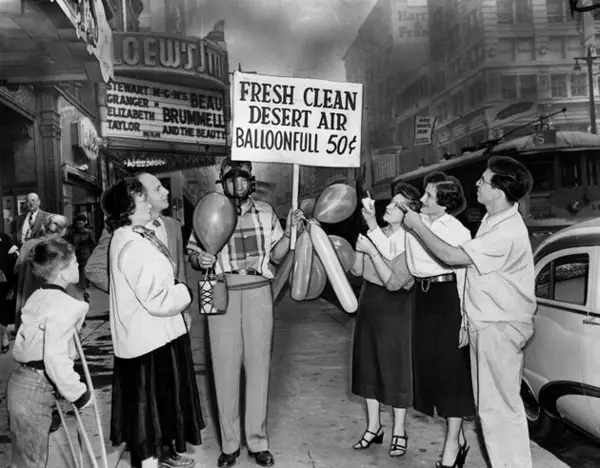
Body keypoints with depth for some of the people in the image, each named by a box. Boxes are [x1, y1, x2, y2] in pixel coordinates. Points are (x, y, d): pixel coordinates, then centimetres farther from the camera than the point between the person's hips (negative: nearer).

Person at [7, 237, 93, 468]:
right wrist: (79, 393, -14)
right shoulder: (63, 306, -18)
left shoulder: (38, 297, 8)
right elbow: (55, 359, -25)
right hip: (35, 389, -8)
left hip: (21, 379, 8)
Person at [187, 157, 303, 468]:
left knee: (258, 366, 6)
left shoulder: (265, 212, 7)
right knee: (225, 368, 4)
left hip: (258, 292, 1)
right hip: (223, 294, -1)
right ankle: (229, 443, 17)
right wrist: (200, 260, -15)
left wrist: (289, 231, -6)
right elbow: (193, 255, 8)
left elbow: (276, 255, 9)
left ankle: (258, 441, 19)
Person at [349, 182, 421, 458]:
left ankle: (399, 432, 19)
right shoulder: (377, 233, 4)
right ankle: (373, 427, 27)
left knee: (395, 368, 3)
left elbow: (393, 282, -23)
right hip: (368, 302, 7)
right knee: (368, 365, 12)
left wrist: (372, 251, -24)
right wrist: (361, 248, -10)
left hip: (394, 308, -7)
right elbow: (357, 271, 5)